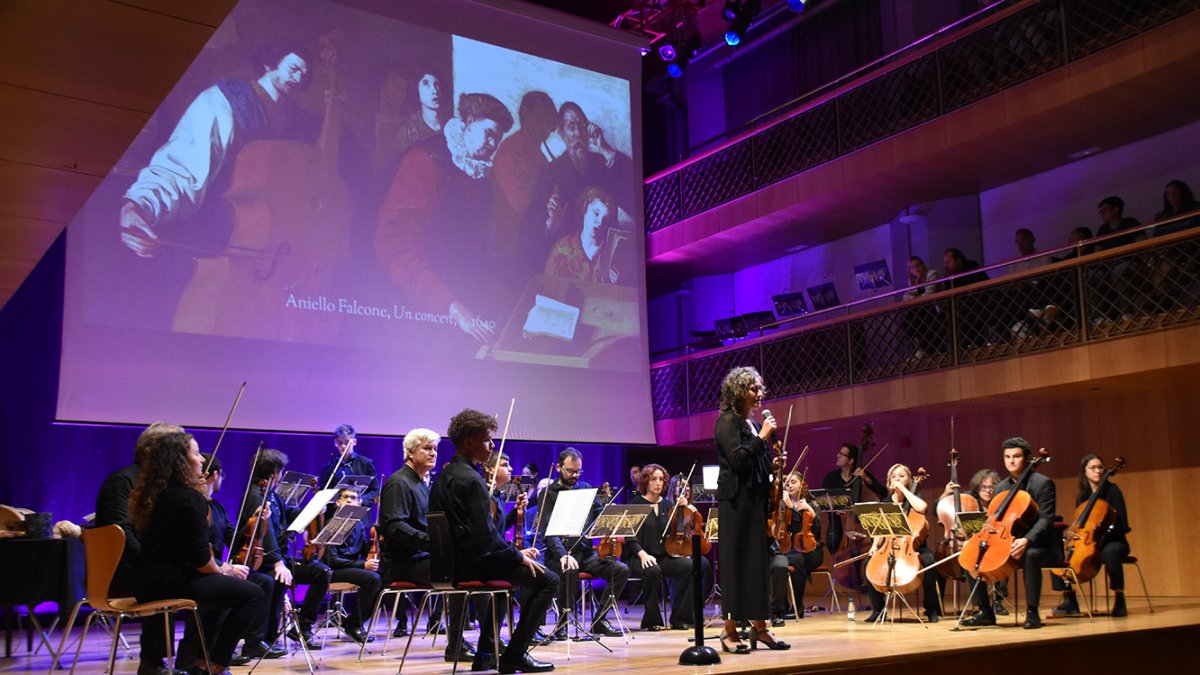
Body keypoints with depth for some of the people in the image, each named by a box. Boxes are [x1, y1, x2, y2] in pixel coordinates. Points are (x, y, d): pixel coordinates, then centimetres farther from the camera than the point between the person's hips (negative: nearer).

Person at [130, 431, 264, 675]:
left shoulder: (155, 494, 12)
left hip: (149, 583, 10)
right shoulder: (189, 498, -16)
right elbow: (200, 558, -17)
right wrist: (223, 571, 0)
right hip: (170, 583, -10)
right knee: (253, 595, -9)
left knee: (222, 588, 33)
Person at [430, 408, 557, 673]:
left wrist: (516, 552, 16)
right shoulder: (471, 479, -18)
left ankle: (486, 654, 28)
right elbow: (486, 536, -22)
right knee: (548, 579, -6)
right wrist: (519, 556, -8)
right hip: (472, 563, -10)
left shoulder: (445, 475, 12)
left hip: (453, 560, 10)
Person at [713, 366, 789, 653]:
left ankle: (759, 626, 14)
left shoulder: (753, 424, 17)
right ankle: (730, 630, 0)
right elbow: (737, 459, -19)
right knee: (737, 561, -5)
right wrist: (762, 437, -15)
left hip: (756, 500, 8)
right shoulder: (728, 421, -7)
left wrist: (774, 465, 5)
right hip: (737, 500, -8)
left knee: (758, 560, 8)